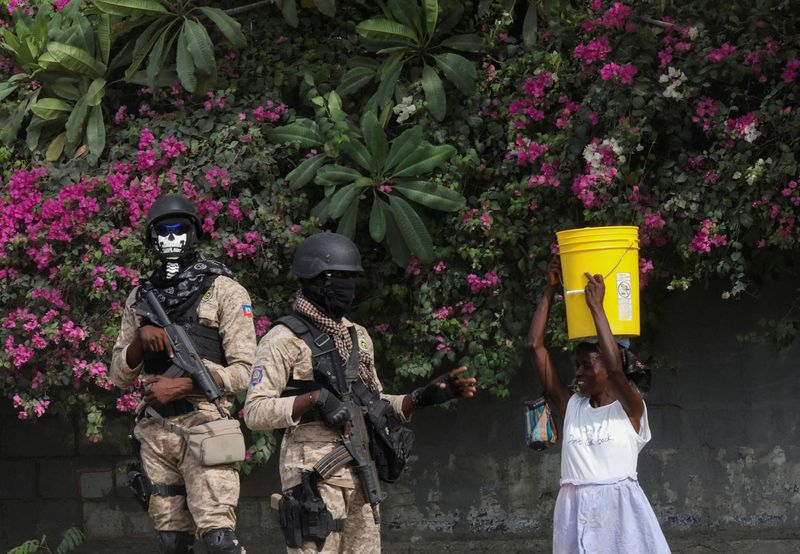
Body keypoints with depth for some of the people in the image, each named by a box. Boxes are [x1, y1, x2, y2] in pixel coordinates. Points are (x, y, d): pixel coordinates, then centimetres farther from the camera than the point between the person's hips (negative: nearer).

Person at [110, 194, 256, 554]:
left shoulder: (224, 291, 0)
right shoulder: (140, 298, 15)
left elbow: (245, 371, -5)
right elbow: (120, 375, 15)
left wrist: (181, 386, -15)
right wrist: (140, 338, -5)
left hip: (204, 426, -5)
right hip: (156, 430, 5)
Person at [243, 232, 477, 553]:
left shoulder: (358, 337, 17)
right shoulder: (284, 340, -6)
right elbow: (255, 412, -12)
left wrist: (423, 397, 7)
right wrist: (314, 399, -23)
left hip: (360, 473, 8)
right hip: (313, 471, -7)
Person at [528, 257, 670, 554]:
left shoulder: (629, 408, -1)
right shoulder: (571, 406, 10)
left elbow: (615, 368, -21)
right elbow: (535, 346, 8)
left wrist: (596, 307, -16)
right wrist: (550, 290, 6)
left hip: (619, 510, -5)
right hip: (575, 512, 5)